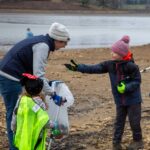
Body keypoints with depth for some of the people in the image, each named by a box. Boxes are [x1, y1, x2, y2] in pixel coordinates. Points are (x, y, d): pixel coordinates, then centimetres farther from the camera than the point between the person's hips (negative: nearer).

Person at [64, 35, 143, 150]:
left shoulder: (131, 66, -20)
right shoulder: (110, 65, -5)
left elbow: (137, 81, -13)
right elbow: (94, 68, -8)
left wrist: (126, 87, -28)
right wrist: (78, 67, -16)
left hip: (133, 100, -5)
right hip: (120, 100, 5)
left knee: (134, 121, 4)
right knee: (119, 121, 10)